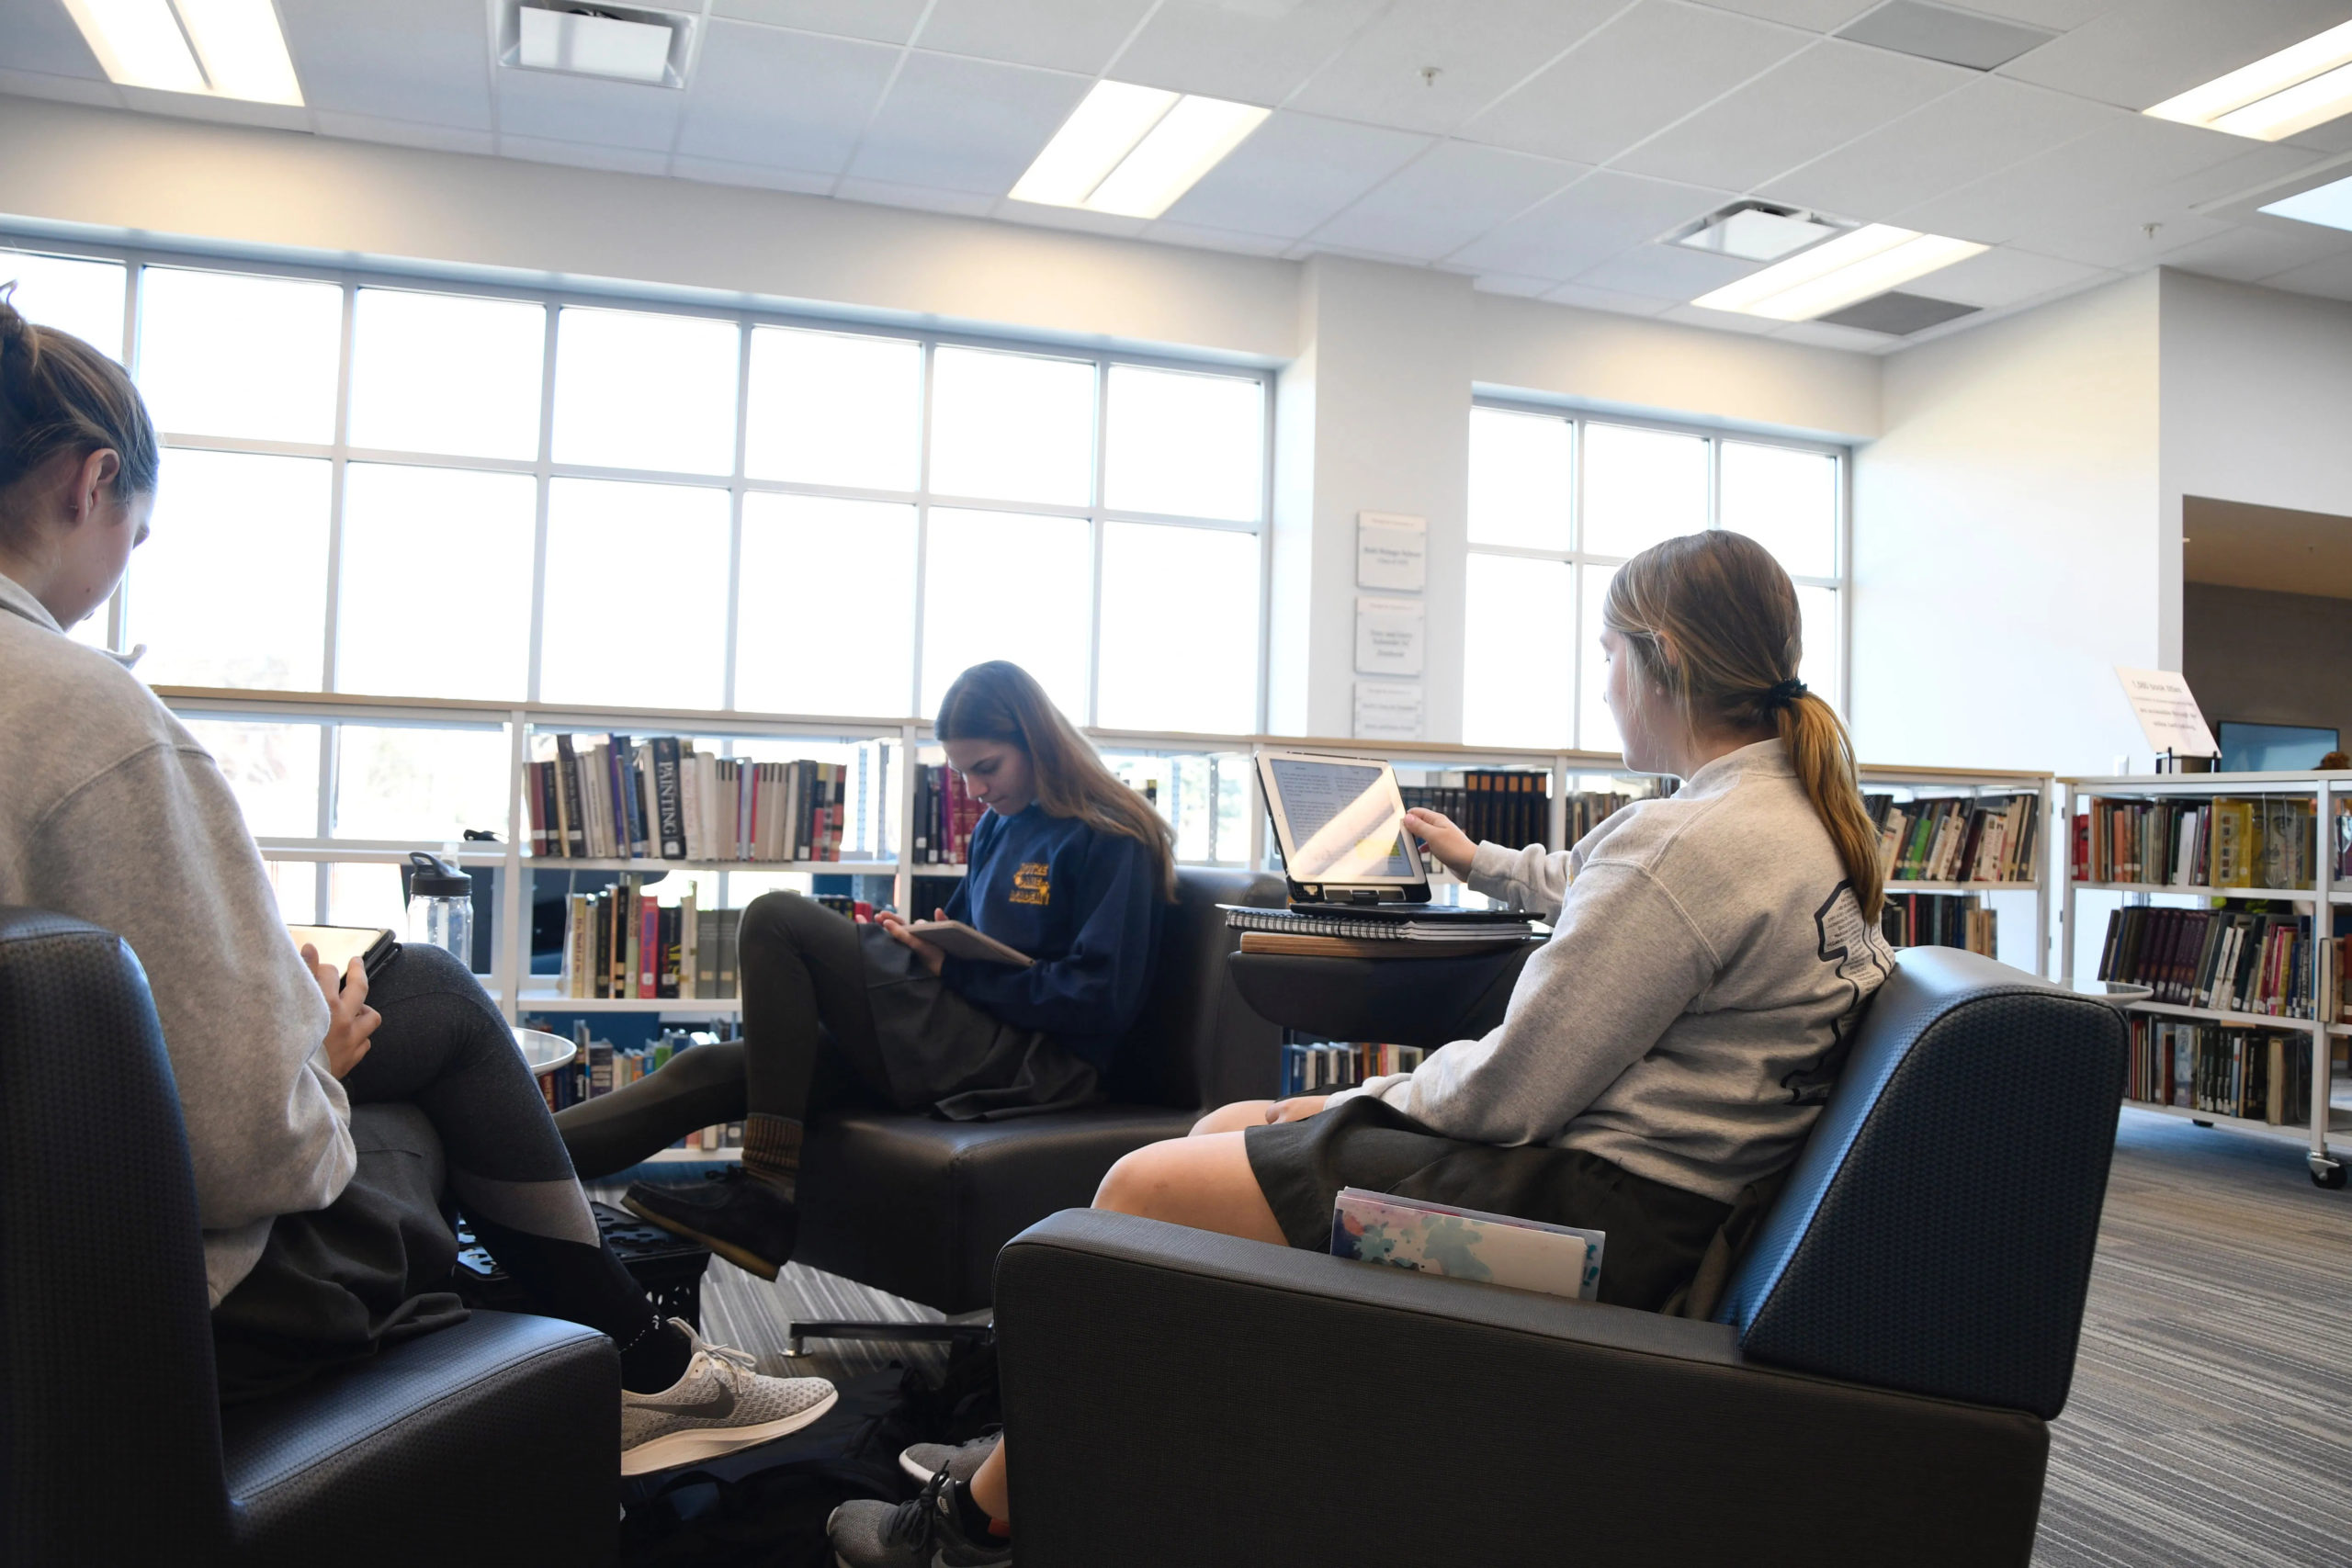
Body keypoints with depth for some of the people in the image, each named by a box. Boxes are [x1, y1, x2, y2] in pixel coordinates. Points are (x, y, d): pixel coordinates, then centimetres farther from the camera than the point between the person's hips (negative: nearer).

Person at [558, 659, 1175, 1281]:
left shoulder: (1112, 841, -6)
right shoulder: (997, 826, 21)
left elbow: (1104, 1000, -14)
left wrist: (956, 968, -14)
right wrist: (920, 943, 4)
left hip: (1040, 1064, -8)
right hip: (974, 1039, 8)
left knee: (777, 920, -16)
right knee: (709, 1071, -8)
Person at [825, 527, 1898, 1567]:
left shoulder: (1693, 840, -23)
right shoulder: (1798, 812, 9)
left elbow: (1509, 1089, -23)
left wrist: (1355, 1104, -6)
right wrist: (1484, 864, 44)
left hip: (1584, 1205, -10)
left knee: (1142, 1189, -4)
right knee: (1219, 1129, 17)